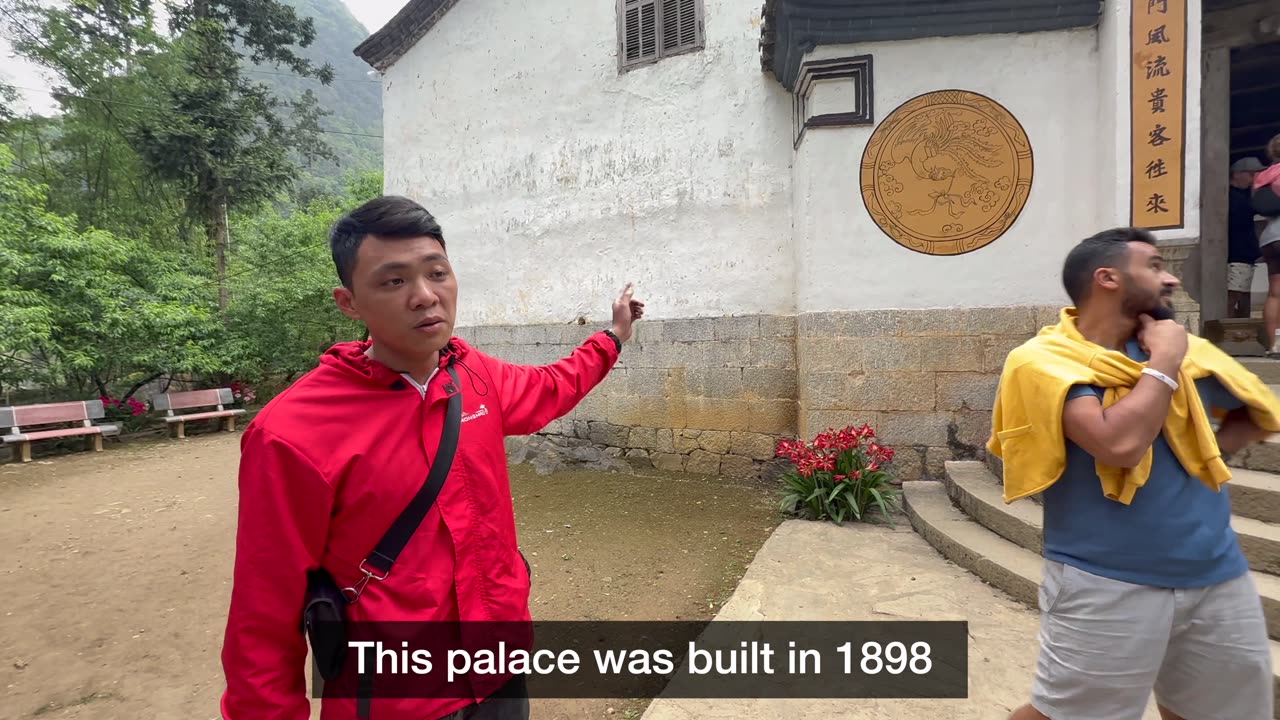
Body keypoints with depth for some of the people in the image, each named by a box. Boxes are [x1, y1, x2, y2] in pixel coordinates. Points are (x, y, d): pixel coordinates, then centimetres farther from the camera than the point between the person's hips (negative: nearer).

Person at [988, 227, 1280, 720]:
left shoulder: (1182, 346, 6)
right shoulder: (1045, 360, -13)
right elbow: (1119, 444, -27)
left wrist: (1208, 451, 3)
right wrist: (1164, 362, -14)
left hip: (1218, 576, 6)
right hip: (1107, 583, -6)